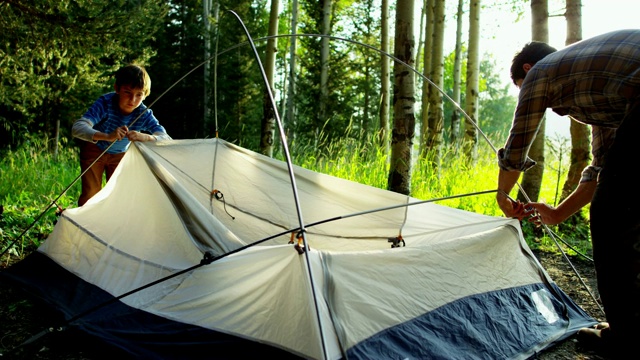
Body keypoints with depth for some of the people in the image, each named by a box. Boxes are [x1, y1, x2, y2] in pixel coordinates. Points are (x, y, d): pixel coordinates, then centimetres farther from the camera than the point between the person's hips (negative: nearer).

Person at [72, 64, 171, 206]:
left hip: (120, 155, 3)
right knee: (90, 193, -5)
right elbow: (77, 128, -45)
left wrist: (146, 137, -56)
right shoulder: (105, 103, -35)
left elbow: (166, 138, -34)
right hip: (94, 150, -2)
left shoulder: (144, 115, -28)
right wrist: (107, 137, -63)